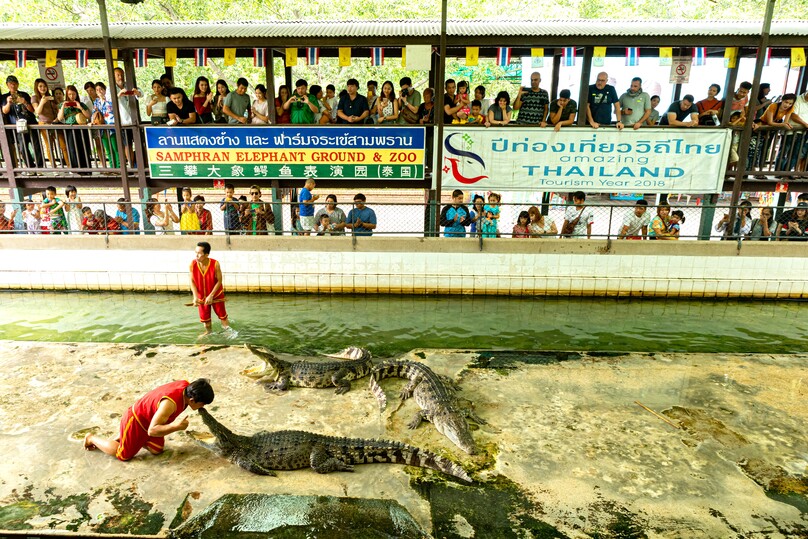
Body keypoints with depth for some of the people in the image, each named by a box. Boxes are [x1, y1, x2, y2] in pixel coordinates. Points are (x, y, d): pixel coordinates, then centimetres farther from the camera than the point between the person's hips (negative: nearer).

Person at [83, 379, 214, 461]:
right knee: (124, 455, 10)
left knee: (157, 450, 11)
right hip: (135, 422, -8)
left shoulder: (186, 385, -19)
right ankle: (92, 438, 30)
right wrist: (176, 426, -47)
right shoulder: (170, 403, -43)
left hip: (149, 419, 8)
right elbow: (152, 430, -37)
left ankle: (123, 436, 29)